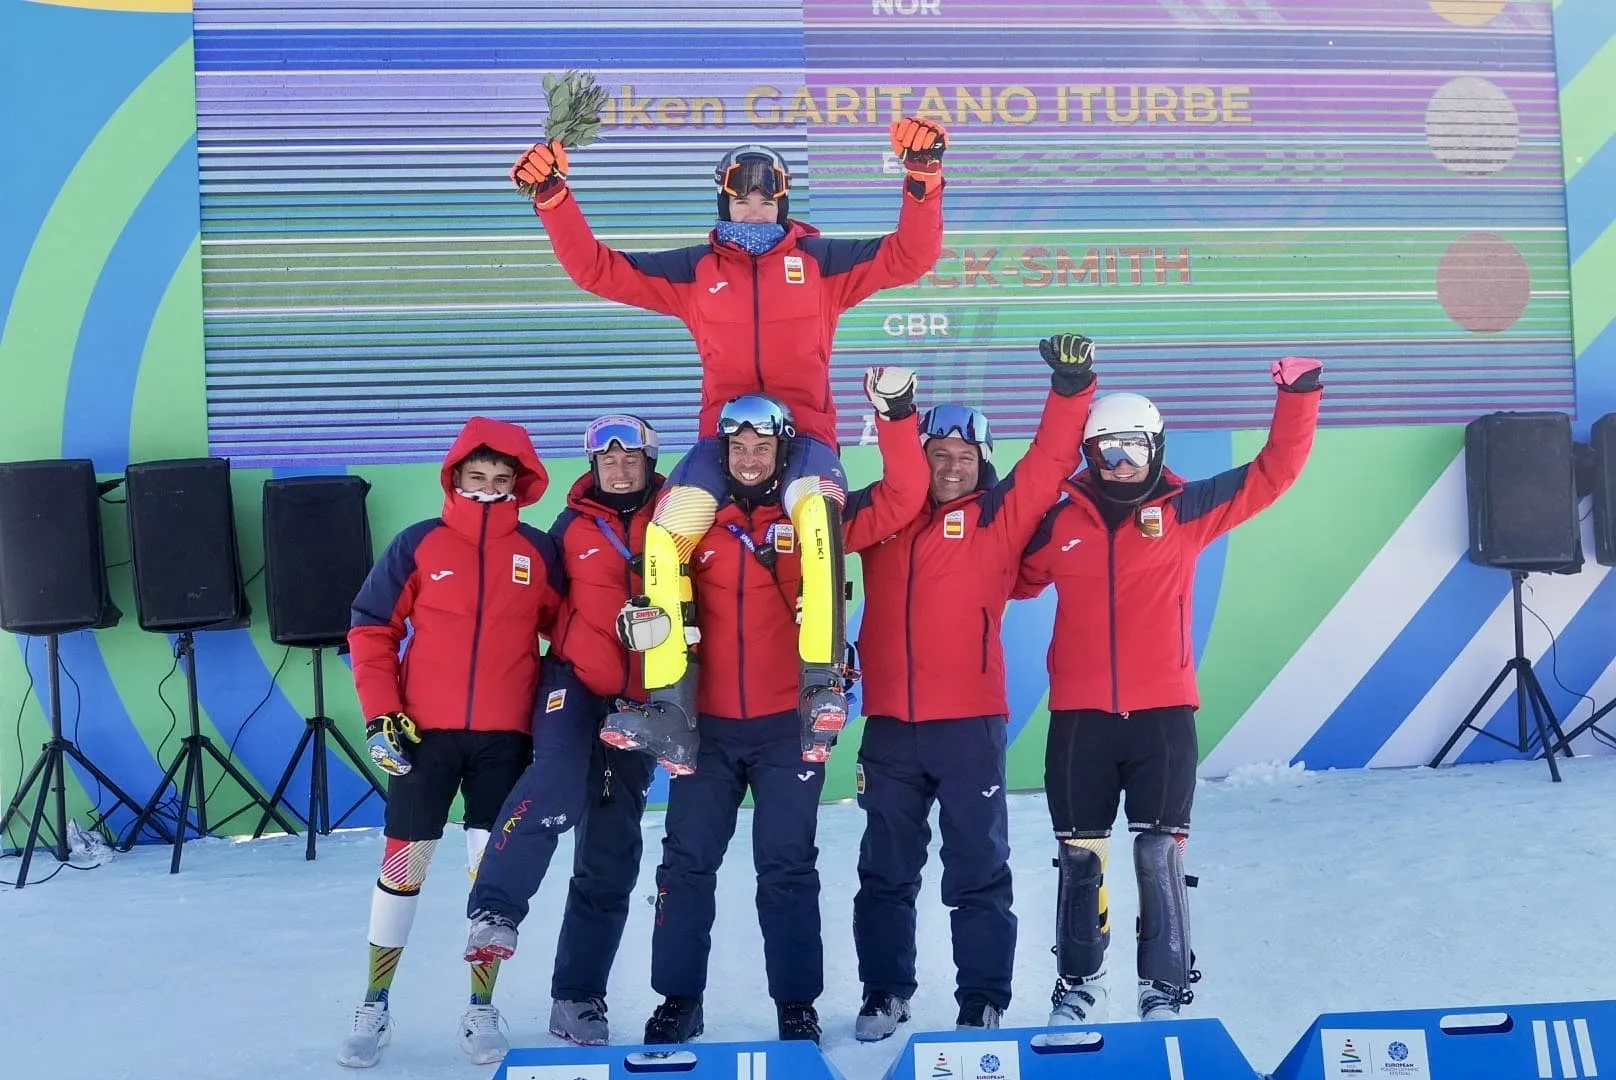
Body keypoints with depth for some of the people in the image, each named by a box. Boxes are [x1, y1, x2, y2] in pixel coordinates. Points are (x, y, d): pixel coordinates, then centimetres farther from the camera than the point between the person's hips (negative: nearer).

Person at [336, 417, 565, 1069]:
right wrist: (381, 714, -5)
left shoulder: (539, 552, 2)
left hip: (505, 738, 1)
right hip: (424, 733, -1)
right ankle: (374, 1008, 20)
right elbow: (371, 628, 2)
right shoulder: (419, 545, -1)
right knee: (403, 864, 5)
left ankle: (482, 1011, 19)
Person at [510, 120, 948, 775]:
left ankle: (822, 685, -29)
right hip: (723, 433, 2)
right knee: (665, 533, -22)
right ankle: (668, 705, -18)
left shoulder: (821, 259, 11)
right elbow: (598, 270, 12)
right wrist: (553, 198, 2)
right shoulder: (694, 269, 15)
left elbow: (908, 257, 3)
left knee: (816, 512, -36)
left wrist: (923, 179, -10)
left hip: (804, 432, -2)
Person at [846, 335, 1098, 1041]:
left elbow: (1050, 461, -5)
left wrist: (1070, 386, -17)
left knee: (978, 871, 7)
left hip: (970, 723, -2)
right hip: (889, 724, 3)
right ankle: (884, 993, 26)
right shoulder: (887, 516, 9)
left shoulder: (998, 516, 2)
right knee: (885, 869, 12)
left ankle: (983, 1002, 18)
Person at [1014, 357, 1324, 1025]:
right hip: (1079, 717, 1)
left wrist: (1298, 397, -6)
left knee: (1160, 855, 3)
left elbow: (1272, 472, 2)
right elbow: (1014, 580, 16)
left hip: (1164, 713, -1)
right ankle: (1078, 987, 27)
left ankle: (1166, 992, 15)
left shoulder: (1186, 509, 1)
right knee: (1080, 856, 11)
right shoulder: (1059, 520, 2)